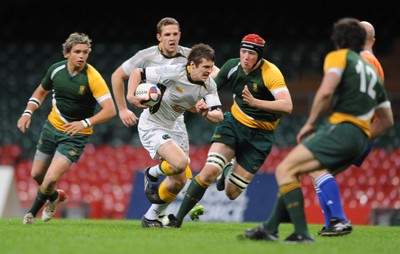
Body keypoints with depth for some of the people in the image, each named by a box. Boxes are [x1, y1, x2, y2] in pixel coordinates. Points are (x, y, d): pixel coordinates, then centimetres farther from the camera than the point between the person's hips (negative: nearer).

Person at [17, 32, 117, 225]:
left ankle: (33, 211, 12)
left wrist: (85, 123, -34)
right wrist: (28, 113, -1)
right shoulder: (56, 69, -6)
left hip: (76, 135, -5)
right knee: (36, 174, 14)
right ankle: (54, 196, 47)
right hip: (52, 127, 5)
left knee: (51, 179, -16)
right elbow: (41, 91, 14)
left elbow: (110, 110, -25)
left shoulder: (93, 78, -22)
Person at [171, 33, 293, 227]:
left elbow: (287, 106, -33)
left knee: (231, 193, -2)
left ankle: (230, 170, 35)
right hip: (233, 123, 2)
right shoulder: (232, 66, -6)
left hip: (260, 136, -2)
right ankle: (178, 217, -11)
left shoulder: (271, 73, -21)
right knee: (210, 170, -24)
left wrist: (255, 102, -42)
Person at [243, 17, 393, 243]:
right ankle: (270, 229, 17)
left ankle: (302, 233, -22)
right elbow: (387, 120, 28)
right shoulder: (372, 71, 26)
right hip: (359, 140, 8)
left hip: (340, 128, -8)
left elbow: (326, 92, -14)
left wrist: (310, 124, -3)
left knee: (285, 170, -11)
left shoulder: (339, 57, 4)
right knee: (292, 172, 19)